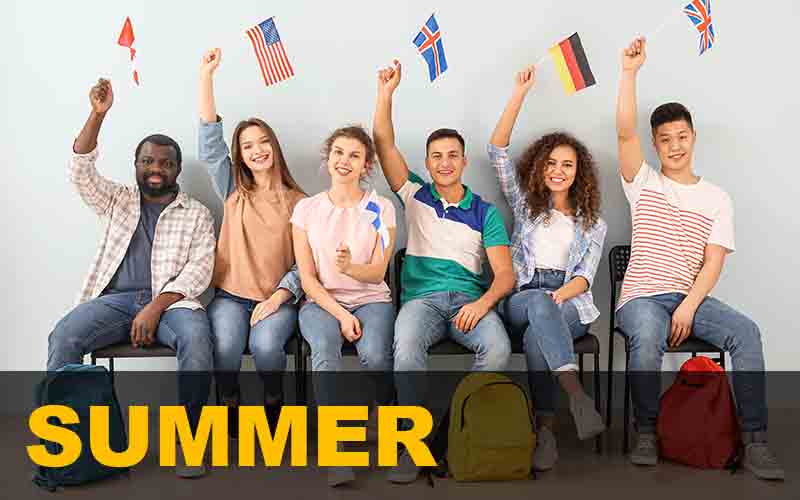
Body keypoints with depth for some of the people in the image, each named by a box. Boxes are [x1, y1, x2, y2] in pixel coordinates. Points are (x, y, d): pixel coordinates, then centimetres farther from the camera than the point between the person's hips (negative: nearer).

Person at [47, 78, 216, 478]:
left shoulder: (196, 214, 10)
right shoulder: (118, 201, 19)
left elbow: (199, 270, -2)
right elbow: (81, 172, 3)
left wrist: (155, 308, -16)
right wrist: (97, 114, -8)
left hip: (172, 300, -2)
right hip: (115, 299, 2)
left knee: (196, 338, -35)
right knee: (63, 336, -27)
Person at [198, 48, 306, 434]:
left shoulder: (298, 202, 4)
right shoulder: (233, 192, 7)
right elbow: (209, 142, -3)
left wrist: (280, 296, -15)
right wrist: (206, 75, -10)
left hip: (278, 298, -1)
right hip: (231, 295, 1)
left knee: (265, 344, -30)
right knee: (226, 345, -29)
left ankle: (273, 402, -1)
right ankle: (229, 404, -1)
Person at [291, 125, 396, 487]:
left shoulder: (381, 208, 2)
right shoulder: (306, 209, 4)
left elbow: (377, 273, -2)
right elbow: (307, 277, 0)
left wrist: (349, 268, -26)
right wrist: (341, 314, -14)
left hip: (371, 299, 0)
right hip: (321, 301, 0)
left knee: (374, 355, -31)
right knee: (324, 351, -33)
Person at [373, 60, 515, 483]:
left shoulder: (485, 212, 13)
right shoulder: (415, 196, 16)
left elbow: (505, 274, 3)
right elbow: (384, 145, 7)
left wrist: (482, 302, -18)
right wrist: (386, 94, -3)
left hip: (470, 300, 0)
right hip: (422, 297, 0)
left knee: (498, 349, -33)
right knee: (407, 346, -36)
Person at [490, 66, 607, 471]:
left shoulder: (593, 223, 17)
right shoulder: (525, 205, 16)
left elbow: (585, 277, 5)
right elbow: (497, 149, 6)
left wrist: (557, 296, -17)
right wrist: (520, 92, 2)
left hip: (569, 303, 0)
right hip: (520, 300, 0)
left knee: (536, 336, -36)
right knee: (539, 305, -38)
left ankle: (544, 428, -38)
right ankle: (577, 396, -51)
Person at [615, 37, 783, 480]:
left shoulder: (716, 198, 12)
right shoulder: (644, 184, 9)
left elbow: (713, 261, 2)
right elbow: (625, 132, -8)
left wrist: (688, 307, -14)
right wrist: (629, 72, -14)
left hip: (693, 297, 2)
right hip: (642, 296, -2)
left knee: (746, 331, -27)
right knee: (647, 338, -36)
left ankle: (754, 442, -22)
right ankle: (646, 434, -16)